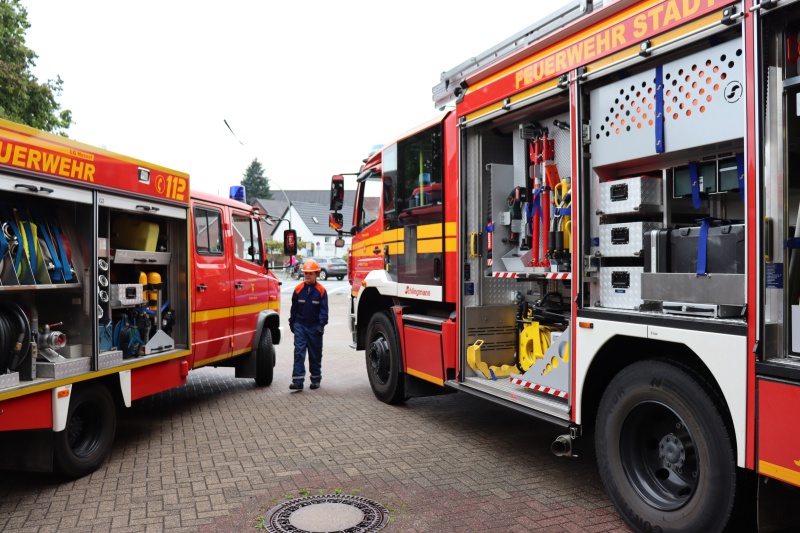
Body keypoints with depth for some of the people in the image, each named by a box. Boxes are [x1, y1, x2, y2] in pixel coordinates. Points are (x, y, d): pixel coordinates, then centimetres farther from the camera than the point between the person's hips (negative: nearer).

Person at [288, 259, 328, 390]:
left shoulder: (321, 290, -5)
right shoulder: (298, 289, 0)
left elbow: (324, 309, -4)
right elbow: (294, 307, 9)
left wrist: (321, 324, -13)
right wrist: (292, 323, 12)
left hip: (314, 327, -1)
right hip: (300, 325, 1)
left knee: (315, 354, 10)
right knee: (299, 352, -6)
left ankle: (315, 379, 23)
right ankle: (297, 381, -7)